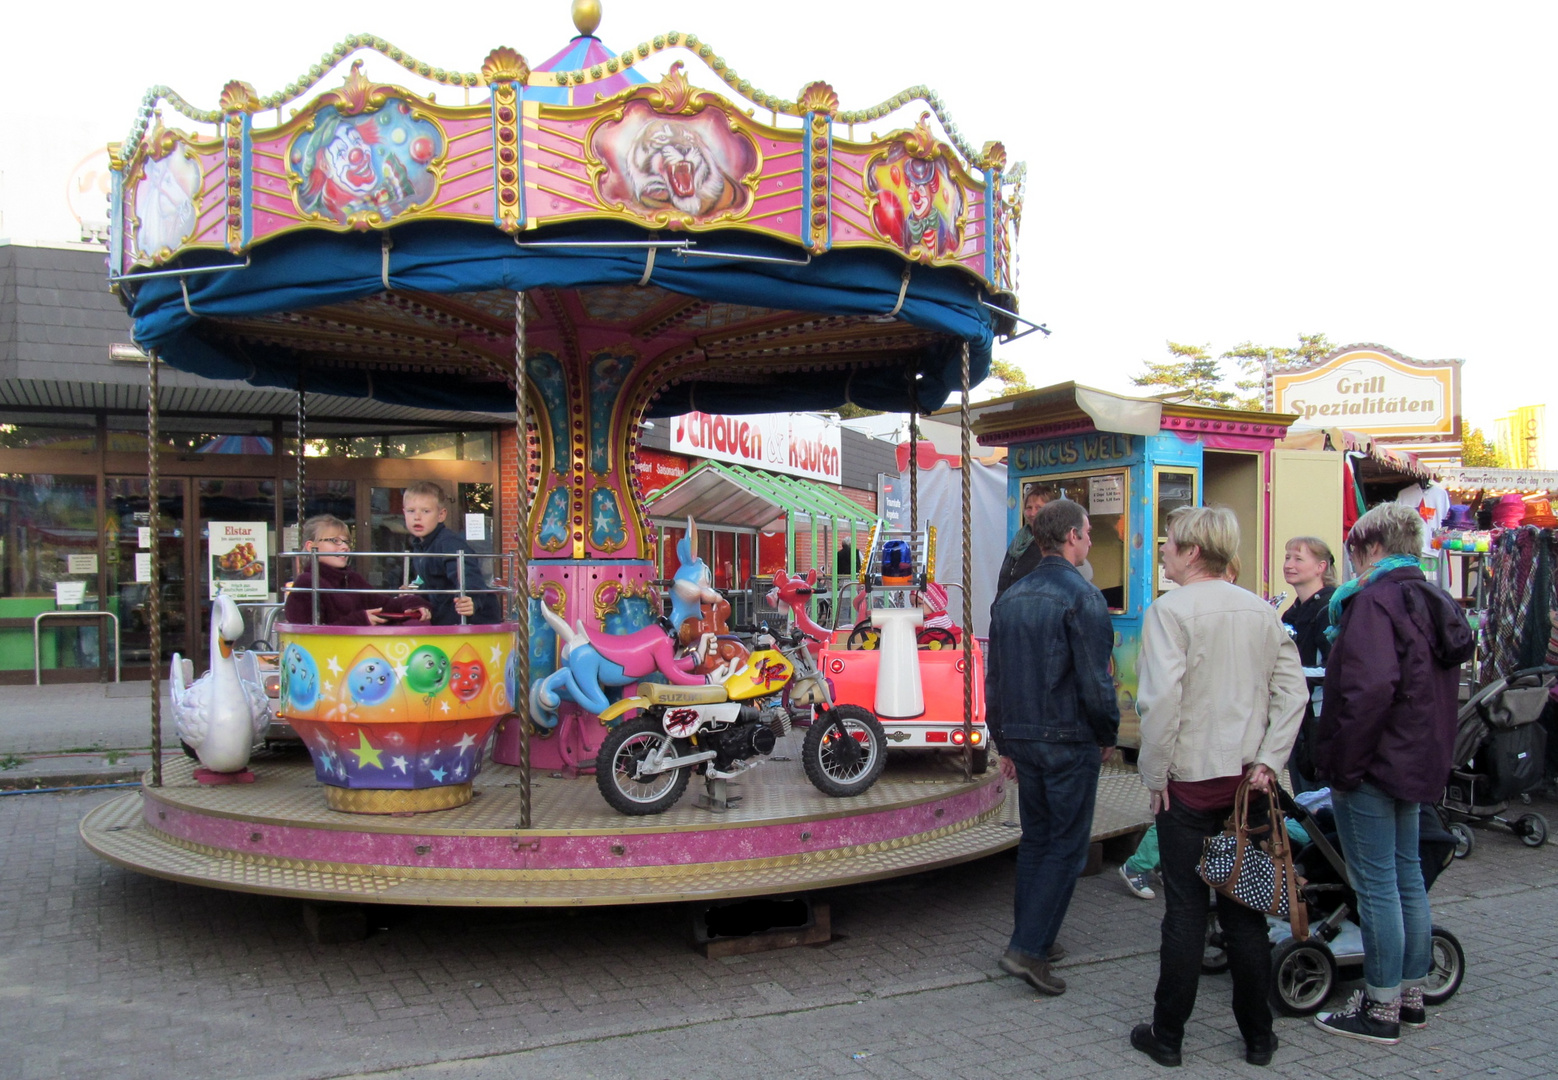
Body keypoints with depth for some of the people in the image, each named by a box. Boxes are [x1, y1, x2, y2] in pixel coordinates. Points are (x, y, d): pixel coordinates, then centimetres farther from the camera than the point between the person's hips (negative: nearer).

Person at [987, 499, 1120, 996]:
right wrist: (1107, 734, 0)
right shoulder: (1082, 597, -14)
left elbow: (993, 679, 13)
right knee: (1067, 846, 0)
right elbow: (1095, 681, -17)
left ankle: (1034, 940, 24)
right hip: (1070, 740, -7)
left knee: (1035, 839, 17)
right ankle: (1027, 949, -3)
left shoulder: (1011, 598, 9)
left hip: (1022, 739, 7)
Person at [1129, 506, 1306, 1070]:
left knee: (1186, 912, 3)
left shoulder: (1170, 609, -12)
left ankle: (1167, 1035, 14)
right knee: (1245, 908, 13)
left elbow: (1162, 697, -20)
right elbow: (1292, 690, 2)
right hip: (1246, 778, 5)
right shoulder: (1262, 611, 7)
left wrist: (1155, 774, -11)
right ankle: (1257, 1035, 22)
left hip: (1189, 779, -5)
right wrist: (1267, 761, 0)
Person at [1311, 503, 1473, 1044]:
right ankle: (1411, 996, 27)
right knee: (1407, 875, 17)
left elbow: (1369, 689, -27)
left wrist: (1342, 764, -20)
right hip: (1419, 762, 10)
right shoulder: (1434, 600, 12)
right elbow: (1440, 687, 19)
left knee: (1376, 883, -2)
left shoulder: (1375, 601, -17)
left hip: (1374, 764, -10)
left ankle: (1381, 1010, 6)